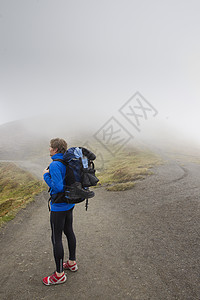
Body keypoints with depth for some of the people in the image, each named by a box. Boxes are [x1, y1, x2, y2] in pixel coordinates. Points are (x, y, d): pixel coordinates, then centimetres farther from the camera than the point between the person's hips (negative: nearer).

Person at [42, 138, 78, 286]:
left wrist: (46, 176, -16)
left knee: (56, 238, 6)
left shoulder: (55, 165, -23)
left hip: (58, 207, -9)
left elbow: (58, 187, -28)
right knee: (69, 231, 21)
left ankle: (60, 274, 21)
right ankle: (72, 263, 39)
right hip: (69, 203, 9)